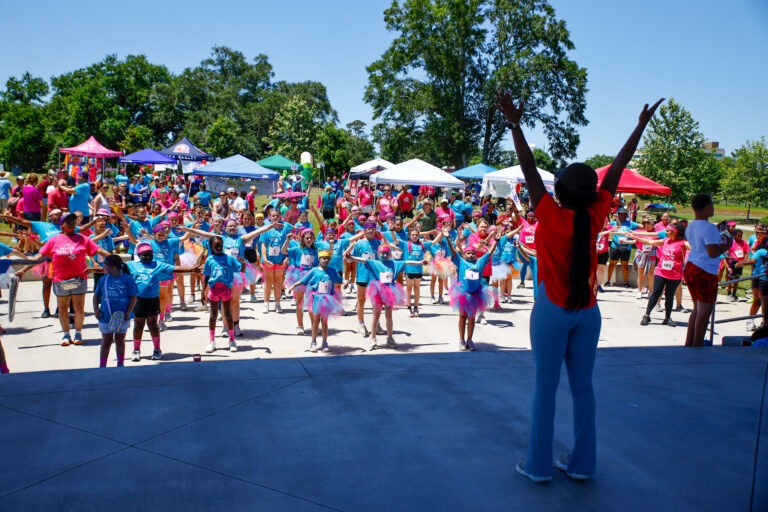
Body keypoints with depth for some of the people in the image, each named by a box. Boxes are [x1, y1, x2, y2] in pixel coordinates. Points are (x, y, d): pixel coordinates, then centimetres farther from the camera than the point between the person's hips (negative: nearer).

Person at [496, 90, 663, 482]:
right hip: (587, 310, 4)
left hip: (552, 311, -4)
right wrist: (641, 125, 15)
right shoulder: (595, 216, -4)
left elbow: (530, 171, -16)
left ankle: (538, 465, 13)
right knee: (582, 387, 12)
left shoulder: (551, 217, -14)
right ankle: (581, 463, 22)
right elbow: (616, 169, 4)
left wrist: (515, 125, -15)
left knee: (545, 387, 4)